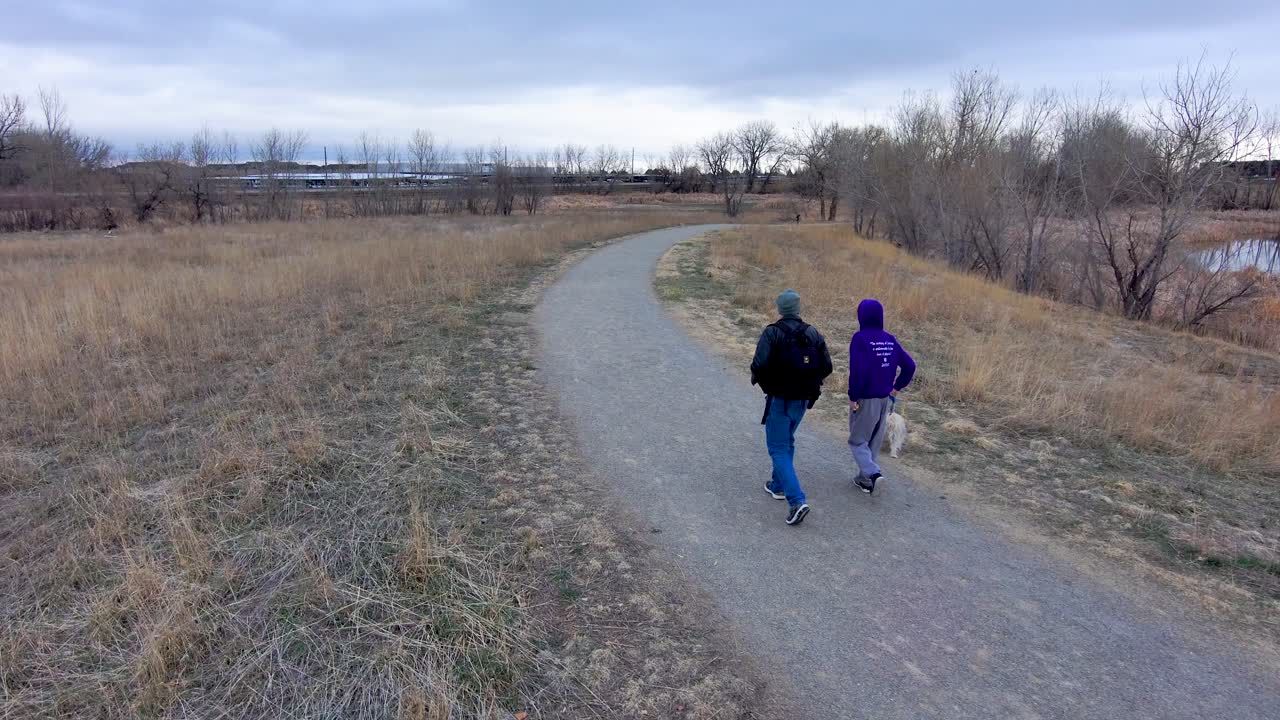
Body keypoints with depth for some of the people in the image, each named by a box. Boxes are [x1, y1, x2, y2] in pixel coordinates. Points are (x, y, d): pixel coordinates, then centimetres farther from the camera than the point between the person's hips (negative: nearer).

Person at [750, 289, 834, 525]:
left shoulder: (772, 333, -14)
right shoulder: (813, 334, 1)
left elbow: (760, 365, -23)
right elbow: (826, 367, 0)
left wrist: (757, 379, -2)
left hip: (779, 400, -5)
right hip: (803, 400, 5)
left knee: (779, 448, 0)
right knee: (787, 442, 24)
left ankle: (797, 501, -12)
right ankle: (778, 486, 37)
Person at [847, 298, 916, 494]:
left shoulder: (860, 338, -16)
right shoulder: (890, 340, 4)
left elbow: (858, 370, -24)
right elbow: (909, 366, 4)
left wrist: (853, 397, -16)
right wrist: (897, 387, 12)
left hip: (865, 400, -6)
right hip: (885, 400, 6)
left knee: (858, 441, 6)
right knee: (874, 441, 17)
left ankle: (872, 473, -13)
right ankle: (865, 479, 24)